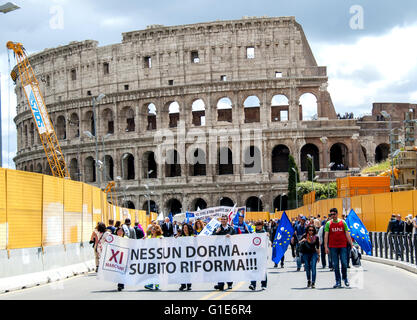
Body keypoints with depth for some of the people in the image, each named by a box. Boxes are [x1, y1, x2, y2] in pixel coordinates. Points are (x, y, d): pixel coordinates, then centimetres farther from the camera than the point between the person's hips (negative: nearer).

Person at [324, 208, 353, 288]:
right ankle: (338, 282, 8)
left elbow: (347, 234, 6)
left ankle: (345, 278, 19)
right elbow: (326, 235, -1)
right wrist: (326, 246, -9)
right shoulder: (328, 223, 3)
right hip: (333, 247, 0)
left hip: (343, 246, 0)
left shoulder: (343, 222, 5)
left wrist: (351, 244, 1)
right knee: (335, 265, 1)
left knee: (344, 263, -4)